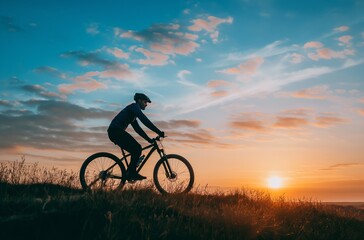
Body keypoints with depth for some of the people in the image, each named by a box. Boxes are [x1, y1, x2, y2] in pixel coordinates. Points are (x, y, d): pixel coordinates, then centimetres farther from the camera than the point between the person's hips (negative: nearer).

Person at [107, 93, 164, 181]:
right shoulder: (134, 106, -3)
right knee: (137, 148, -14)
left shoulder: (133, 111, 27)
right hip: (116, 130, -10)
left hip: (115, 132, 10)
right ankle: (131, 173, -12)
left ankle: (130, 173, 10)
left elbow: (137, 128, 27)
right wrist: (159, 132, -19)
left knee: (136, 150, 9)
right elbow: (145, 121, -16)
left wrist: (149, 139, 19)